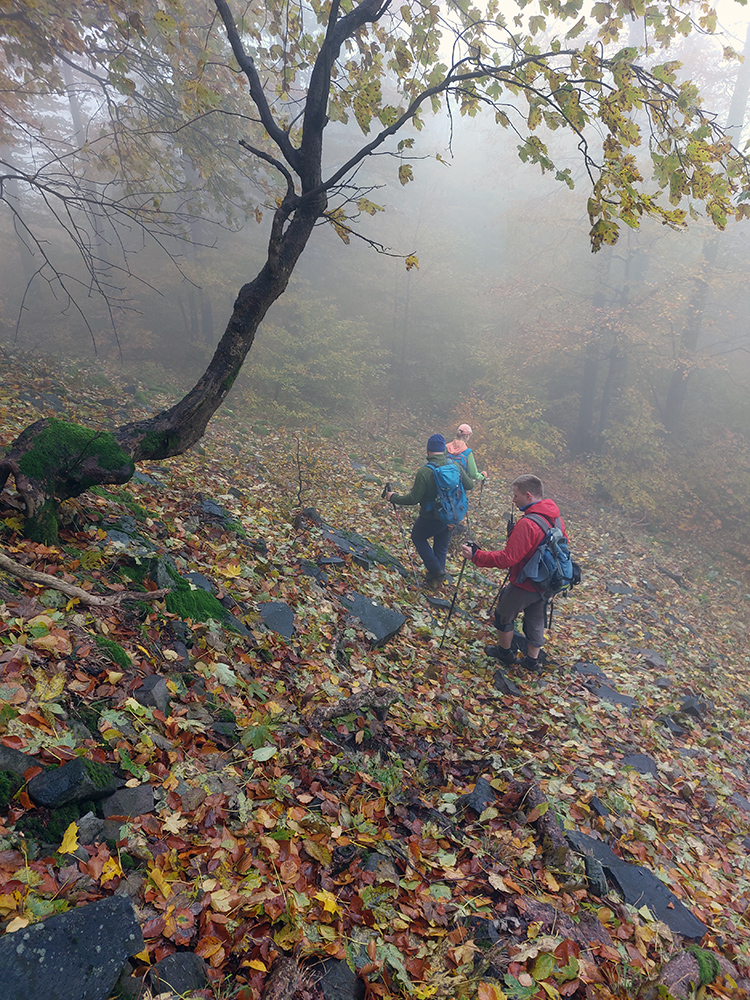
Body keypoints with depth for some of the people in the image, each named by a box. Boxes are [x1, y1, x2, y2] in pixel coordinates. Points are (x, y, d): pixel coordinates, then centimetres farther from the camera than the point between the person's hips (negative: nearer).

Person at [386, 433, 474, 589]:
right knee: (441, 547, 22)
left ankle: (436, 570, 14)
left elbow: (413, 499, -21)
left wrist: (393, 497, -7)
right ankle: (436, 580, 32)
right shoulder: (455, 466, -7)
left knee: (418, 537, 23)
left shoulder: (424, 472, -24)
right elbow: (469, 485, 7)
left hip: (431, 518, -5)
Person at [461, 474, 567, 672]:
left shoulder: (527, 524, -31)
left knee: (504, 615, 17)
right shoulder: (555, 518, -4)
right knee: (535, 619, 23)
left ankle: (504, 652, 36)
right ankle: (532, 660, 38)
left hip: (524, 585, -7)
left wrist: (476, 556, -24)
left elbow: (507, 559, -31)